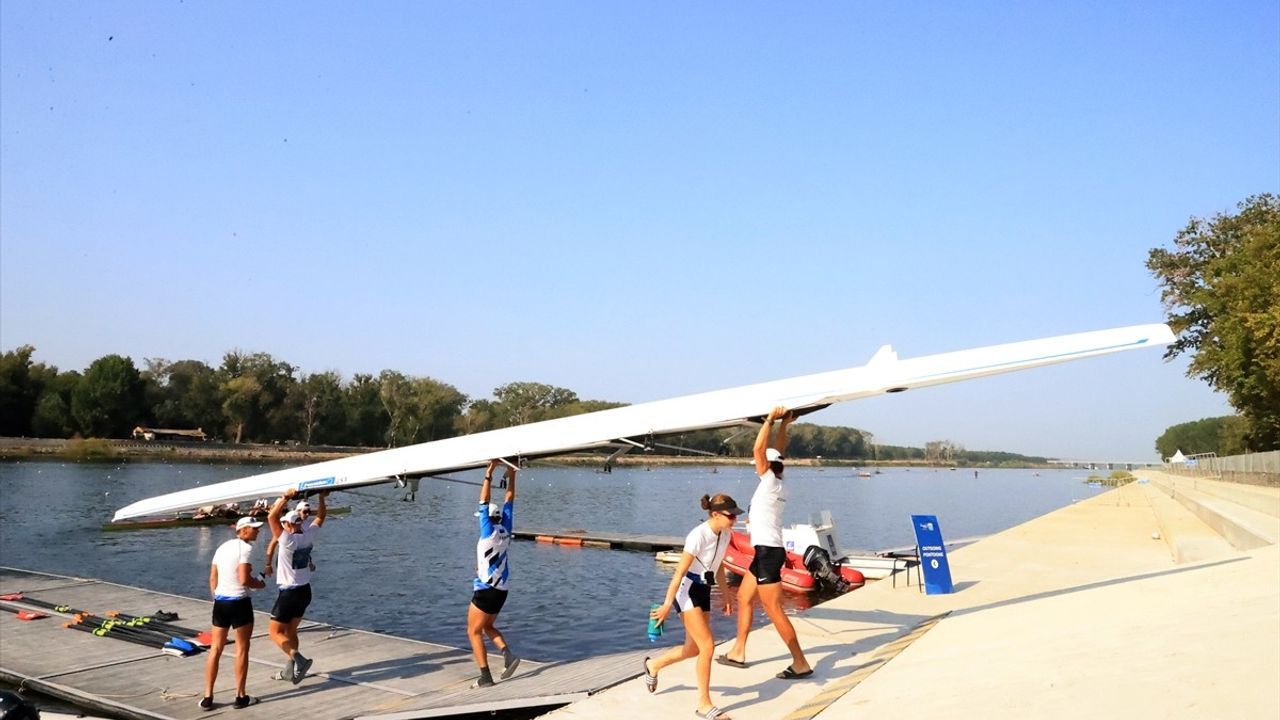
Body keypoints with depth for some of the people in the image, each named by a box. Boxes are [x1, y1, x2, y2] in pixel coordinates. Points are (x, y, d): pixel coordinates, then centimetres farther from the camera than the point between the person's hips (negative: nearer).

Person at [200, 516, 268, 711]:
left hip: (220, 602, 7)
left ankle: (207, 697, 13)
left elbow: (212, 578, 13)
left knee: (215, 649, 11)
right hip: (239, 602, -7)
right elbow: (244, 579, -20)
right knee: (242, 649, 5)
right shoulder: (245, 547, -13)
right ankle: (241, 696, 10)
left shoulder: (222, 547, 11)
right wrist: (259, 584, -2)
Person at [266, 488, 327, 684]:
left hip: (289, 593, -7)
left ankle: (299, 659, -17)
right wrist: (322, 497, 18)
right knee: (290, 631, 18)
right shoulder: (309, 536, -1)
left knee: (276, 632, 1)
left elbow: (272, 517, -26)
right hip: (305, 591, 7)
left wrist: (286, 497, -23)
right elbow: (320, 517, 16)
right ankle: (290, 670, 21)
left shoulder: (288, 539, -20)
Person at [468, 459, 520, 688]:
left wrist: (489, 474, -17)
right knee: (488, 627, 22)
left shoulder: (489, 532, -12)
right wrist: (511, 476, 7)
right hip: (501, 591, 7)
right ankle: (508, 655, -1)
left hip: (485, 591, -7)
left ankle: (486, 677, -4)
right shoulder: (506, 530, 2)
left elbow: (484, 502, -16)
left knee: (474, 632, 4)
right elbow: (509, 501, 8)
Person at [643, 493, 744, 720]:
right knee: (707, 645, -12)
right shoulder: (699, 535, -24)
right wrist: (667, 604, -23)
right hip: (686, 590, -8)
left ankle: (653, 665, 40)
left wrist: (726, 594, 17)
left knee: (693, 649, 15)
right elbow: (680, 571, -23)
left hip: (703, 591, 8)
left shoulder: (725, 534, 0)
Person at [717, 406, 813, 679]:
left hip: (768, 551, -10)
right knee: (744, 597, 18)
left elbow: (759, 449, -22)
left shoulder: (770, 482, -14)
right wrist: (784, 424, 18)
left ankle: (800, 663, -3)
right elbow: (776, 452, 20)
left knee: (774, 611, -7)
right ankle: (738, 652, 28)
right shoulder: (779, 484, 8)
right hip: (767, 550, 10)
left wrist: (771, 420, -15)